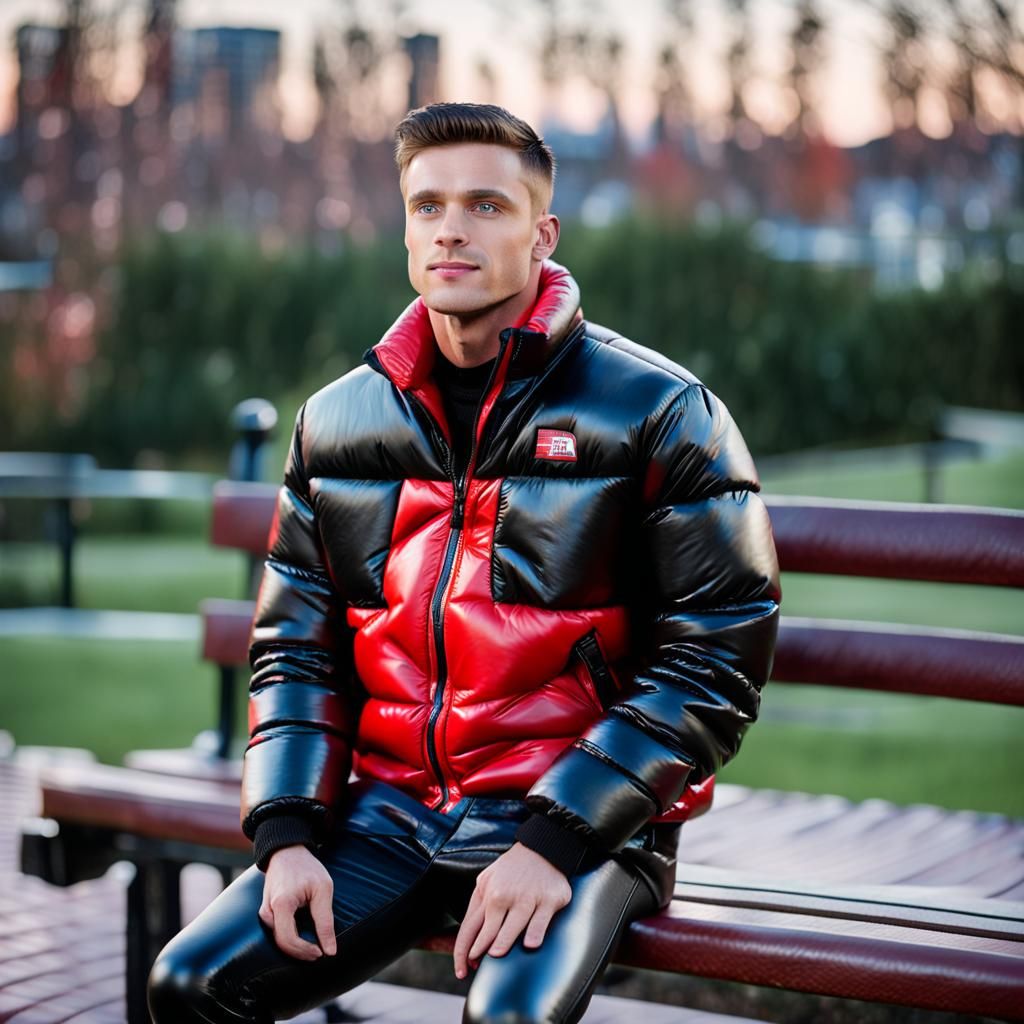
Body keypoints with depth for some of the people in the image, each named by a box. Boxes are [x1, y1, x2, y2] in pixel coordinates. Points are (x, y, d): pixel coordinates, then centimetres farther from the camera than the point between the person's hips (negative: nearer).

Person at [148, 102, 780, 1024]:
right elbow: (296, 647, 14)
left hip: (580, 815, -4)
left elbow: (715, 662, -8)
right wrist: (287, 835, -3)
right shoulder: (339, 420, 11)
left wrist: (553, 843, -16)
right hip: (390, 811, 5)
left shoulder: (657, 412, -4)